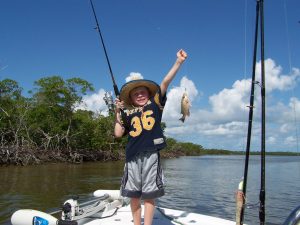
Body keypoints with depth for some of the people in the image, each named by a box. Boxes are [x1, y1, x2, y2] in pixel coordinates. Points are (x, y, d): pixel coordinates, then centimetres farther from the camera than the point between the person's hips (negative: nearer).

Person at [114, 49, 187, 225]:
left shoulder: (155, 103, 8)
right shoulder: (128, 113, 12)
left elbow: (166, 82, -2)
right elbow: (118, 134, 7)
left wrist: (179, 62, -7)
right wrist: (118, 112, 4)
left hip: (151, 154, -2)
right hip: (133, 156, 3)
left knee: (149, 194, 2)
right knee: (134, 195, 9)